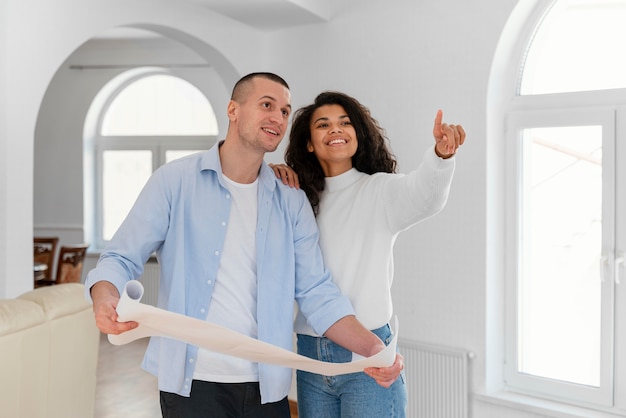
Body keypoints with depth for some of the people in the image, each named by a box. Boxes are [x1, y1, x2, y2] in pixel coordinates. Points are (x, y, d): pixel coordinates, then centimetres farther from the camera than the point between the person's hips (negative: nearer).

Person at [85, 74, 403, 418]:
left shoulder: (292, 202, 5)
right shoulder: (175, 181, -3)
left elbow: (316, 292, 0)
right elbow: (122, 257, -5)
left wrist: (372, 347, -14)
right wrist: (105, 297, -27)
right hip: (192, 382, -3)